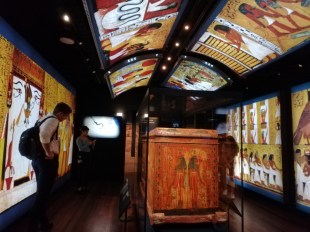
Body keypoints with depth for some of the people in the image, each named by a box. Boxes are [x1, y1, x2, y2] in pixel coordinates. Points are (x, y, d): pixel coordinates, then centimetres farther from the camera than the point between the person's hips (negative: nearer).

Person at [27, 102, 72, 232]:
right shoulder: (53, 120, -14)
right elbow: (44, 134, -34)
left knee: (41, 192, 18)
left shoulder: (45, 118, 15)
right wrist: (49, 153, -23)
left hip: (37, 158, 10)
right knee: (43, 194, -1)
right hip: (47, 159, -10)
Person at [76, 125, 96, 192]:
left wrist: (93, 144, -4)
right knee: (80, 172, -6)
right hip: (81, 155, -6)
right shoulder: (79, 139, -5)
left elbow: (91, 148, 14)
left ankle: (84, 186, 17)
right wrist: (88, 144, -21)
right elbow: (81, 148, -17)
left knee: (86, 171, 8)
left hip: (88, 155, 6)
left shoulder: (87, 138, 12)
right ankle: (79, 187, 0)